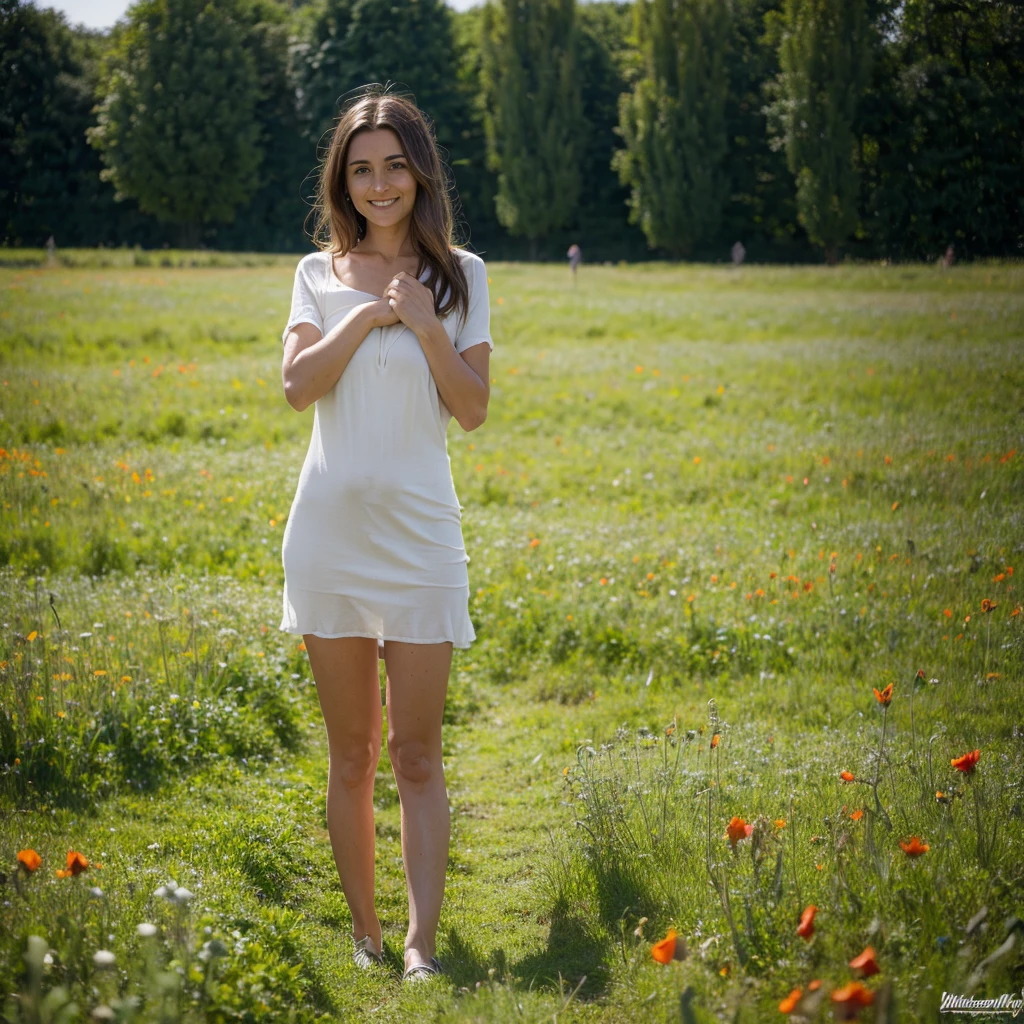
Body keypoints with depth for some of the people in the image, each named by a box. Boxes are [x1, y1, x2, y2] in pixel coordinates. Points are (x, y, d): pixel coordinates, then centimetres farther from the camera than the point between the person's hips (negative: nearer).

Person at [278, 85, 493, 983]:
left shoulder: (458, 275, 5)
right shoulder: (320, 274, 7)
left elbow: (474, 410, -2)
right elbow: (297, 385, -6)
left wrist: (425, 323, -13)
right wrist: (366, 315, -13)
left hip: (419, 532, -1)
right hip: (330, 531, 1)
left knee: (416, 755, -2)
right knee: (350, 753, 8)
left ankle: (422, 945, -2)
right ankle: (364, 935, 19)